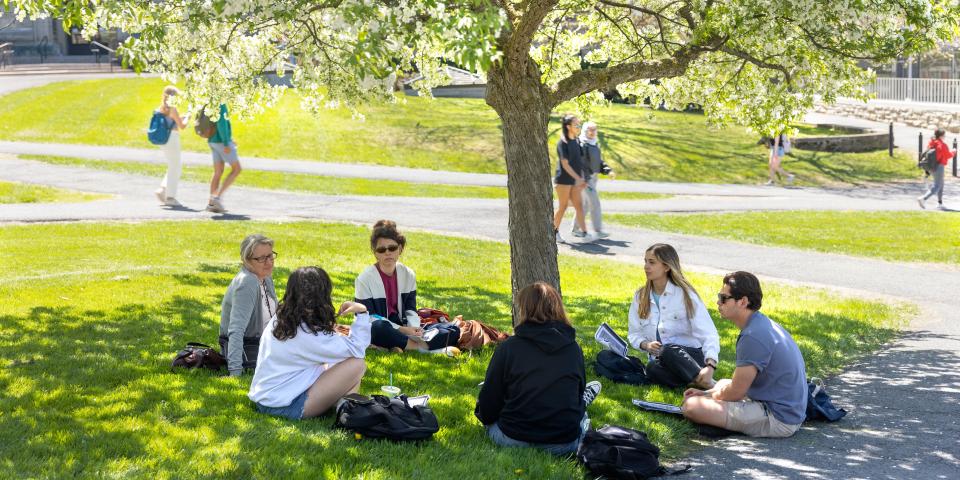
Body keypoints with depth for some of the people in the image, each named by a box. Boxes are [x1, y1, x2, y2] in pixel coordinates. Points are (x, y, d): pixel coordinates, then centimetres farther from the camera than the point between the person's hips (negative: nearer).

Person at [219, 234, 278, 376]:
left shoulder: (266, 277, 2)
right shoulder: (246, 284, -27)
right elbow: (236, 330, -37)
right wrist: (236, 372, -44)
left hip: (263, 342, 9)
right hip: (244, 349, -9)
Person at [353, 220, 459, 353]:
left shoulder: (408, 274, 5)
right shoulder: (365, 279, -9)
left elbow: (411, 310, 5)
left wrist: (414, 329, -18)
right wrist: (401, 330, -23)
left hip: (404, 329, 5)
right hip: (377, 332, -5)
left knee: (453, 331, -9)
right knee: (378, 327, -43)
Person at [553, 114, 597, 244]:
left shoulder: (576, 142, 10)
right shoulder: (562, 143, -13)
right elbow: (565, 164, -18)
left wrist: (582, 178, 13)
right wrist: (577, 178, -22)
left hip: (574, 180, 7)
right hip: (563, 179, -7)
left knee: (579, 206, 0)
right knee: (563, 206, 0)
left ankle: (585, 234, -5)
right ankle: (554, 231, 16)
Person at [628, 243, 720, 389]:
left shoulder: (685, 294, -5)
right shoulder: (640, 296, 9)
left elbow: (708, 333, -14)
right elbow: (633, 333, 14)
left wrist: (710, 367, -31)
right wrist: (645, 344, -11)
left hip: (690, 356, -3)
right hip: (659, 359, 3)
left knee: (668, 351, -38)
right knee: (653, 368, -34)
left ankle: (710, 385, -37)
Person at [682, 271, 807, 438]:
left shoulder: (753, 337, -23)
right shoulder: (766, 324, 11)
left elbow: (736, 393, -17)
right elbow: (742, 382, 18)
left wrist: (711, 395, 4)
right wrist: (706, 392, 12)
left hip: (778, 420, -10)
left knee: (691, 406, -22)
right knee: (723, 383, 32)